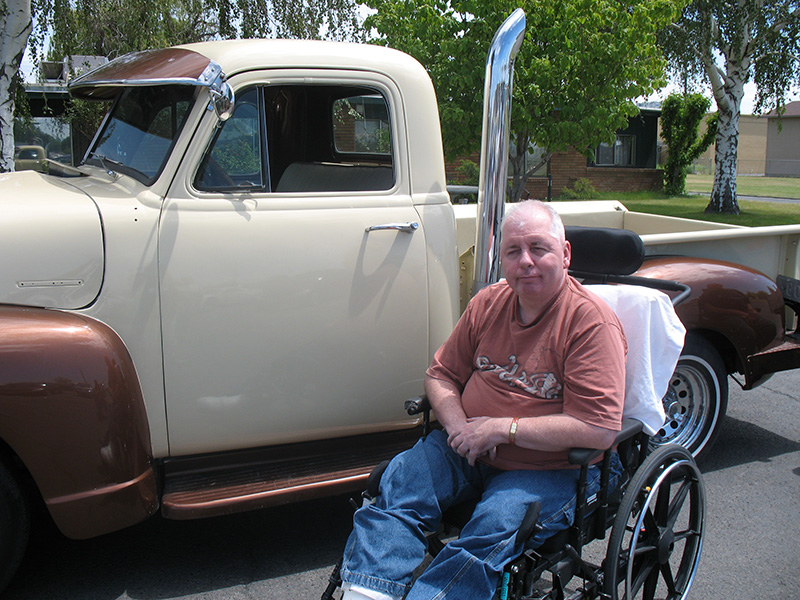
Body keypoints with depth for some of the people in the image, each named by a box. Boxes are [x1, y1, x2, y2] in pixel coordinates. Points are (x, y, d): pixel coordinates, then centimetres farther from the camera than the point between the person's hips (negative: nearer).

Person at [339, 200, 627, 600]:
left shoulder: (593, 322, -14)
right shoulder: (488, 303, 6)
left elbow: (600, 430, -21)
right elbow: (441, 374, 13)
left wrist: (503, 428, -19)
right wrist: (457, 424, -10)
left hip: (551, 469, -5)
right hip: (467, 449, 6)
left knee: (493, 529, -31)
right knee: (397, 484, -16)